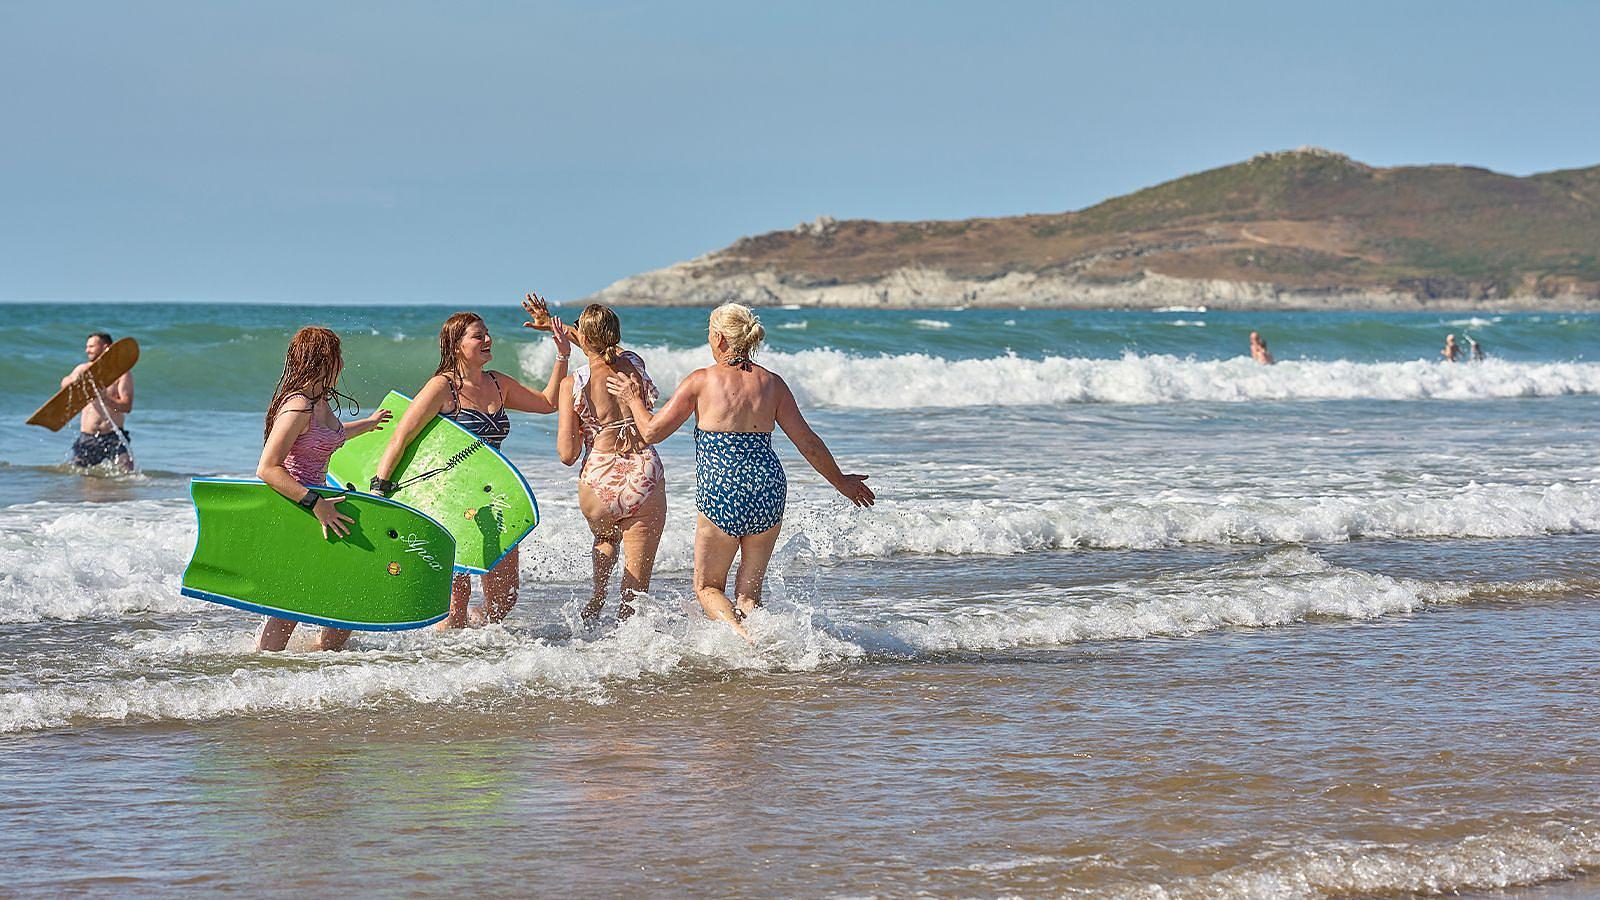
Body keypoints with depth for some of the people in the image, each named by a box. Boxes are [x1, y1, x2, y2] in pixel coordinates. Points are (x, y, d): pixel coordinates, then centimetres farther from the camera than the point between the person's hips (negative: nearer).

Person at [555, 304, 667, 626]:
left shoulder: (573, 383, -7)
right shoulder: (634, 364, 2)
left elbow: (568, 454, -9)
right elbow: (608, 349, 28)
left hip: (599, 485, -1)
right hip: (645, 480, 1)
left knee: (606, 538, 37)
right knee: (636, 587, 6)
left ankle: (597, 602, 35)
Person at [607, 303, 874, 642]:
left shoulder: (701, 381, -4)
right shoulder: (772, 383, 6)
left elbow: (651, 432, -1)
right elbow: (808, 442, 9)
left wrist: (635, 401, 18)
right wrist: (840, 481, 23)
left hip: (721, 496, -4)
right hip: (769, 492, 4)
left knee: (707, 587, 13)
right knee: (749, 590, 17)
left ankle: (740, 634, -15)